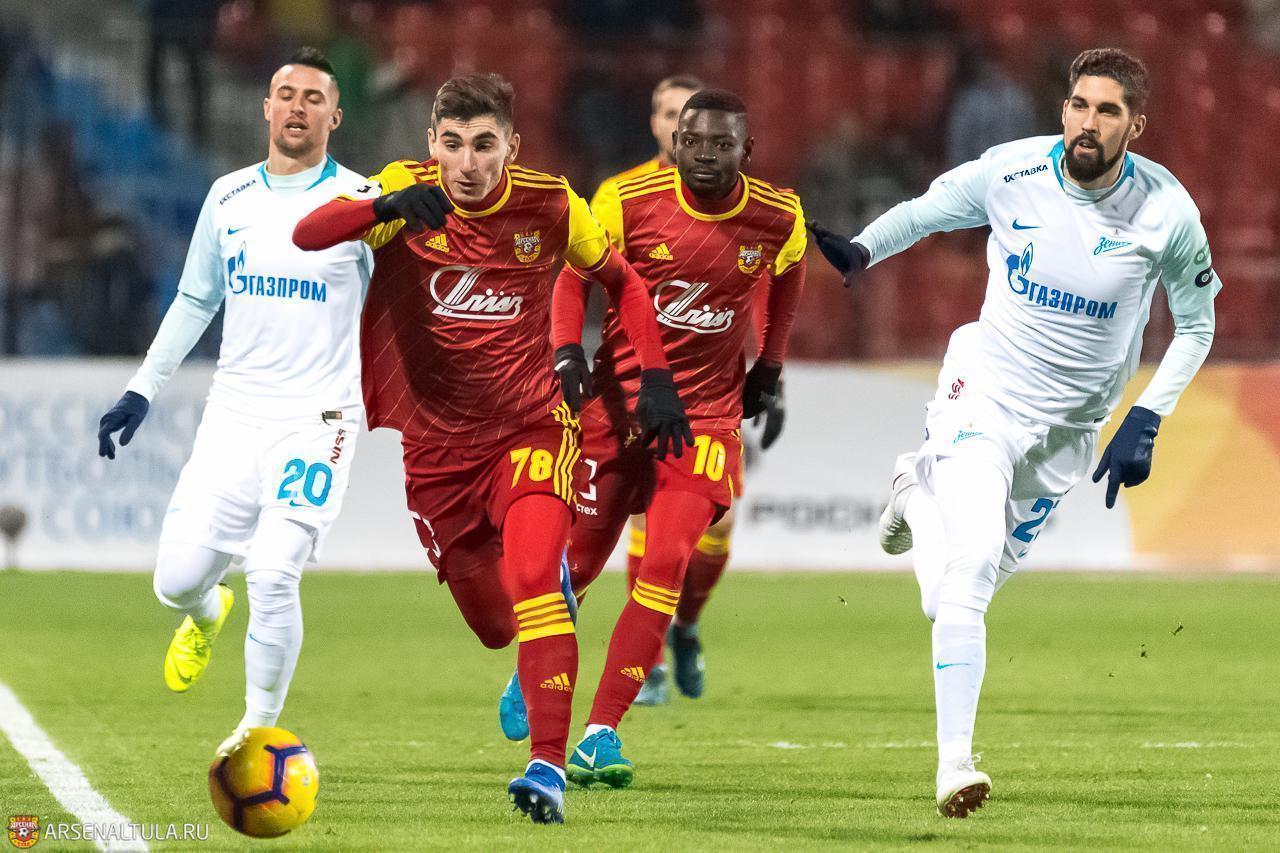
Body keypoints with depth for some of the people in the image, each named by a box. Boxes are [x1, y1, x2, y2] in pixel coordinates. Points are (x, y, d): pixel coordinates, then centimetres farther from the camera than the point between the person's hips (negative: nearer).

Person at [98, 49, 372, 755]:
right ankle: (207, 616, 35)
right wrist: (141, 392, 16)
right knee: (177, 581, -4)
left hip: (316, 421, -4)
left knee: (273, 577, -19)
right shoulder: (230, 199, 10)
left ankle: (260, 727, 2)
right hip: (233, 417, 4)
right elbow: (195, 301, 20)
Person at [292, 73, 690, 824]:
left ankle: (550, 767, -26)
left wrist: (657, 376, -1)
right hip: (433, 439, 1)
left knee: (534, 579, -25)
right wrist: (383, 207, -49)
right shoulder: (407, 193, -12)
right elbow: (307, 235, -29)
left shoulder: (551, 207, -8)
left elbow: (623, 279, 9)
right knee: (491, 623, 9)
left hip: (529, 428, -1)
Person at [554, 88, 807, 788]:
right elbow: (575, 278, 2)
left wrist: (769, 364, 14)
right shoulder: (630, 202, -11)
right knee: (576, 561, 8)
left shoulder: (778, 219, -6)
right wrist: (567, 350, -13)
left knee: (665, 567, -15)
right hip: (617, 398, 0)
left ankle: (601, 732, -12)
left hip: (707, 412, 0)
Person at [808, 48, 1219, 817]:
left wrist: (1146, 422, -9)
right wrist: (859, 251, -14)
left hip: (1073, 423, 2)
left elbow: (1196, 327, 1)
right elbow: (926, 211, 5)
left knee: (978, 573, 14)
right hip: (985, 391, -2)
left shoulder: (1168, 213, -15)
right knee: (968, 561, -21)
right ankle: (955, 761, -15)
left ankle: (922, 490, 47)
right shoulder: (1012, 171, -14)